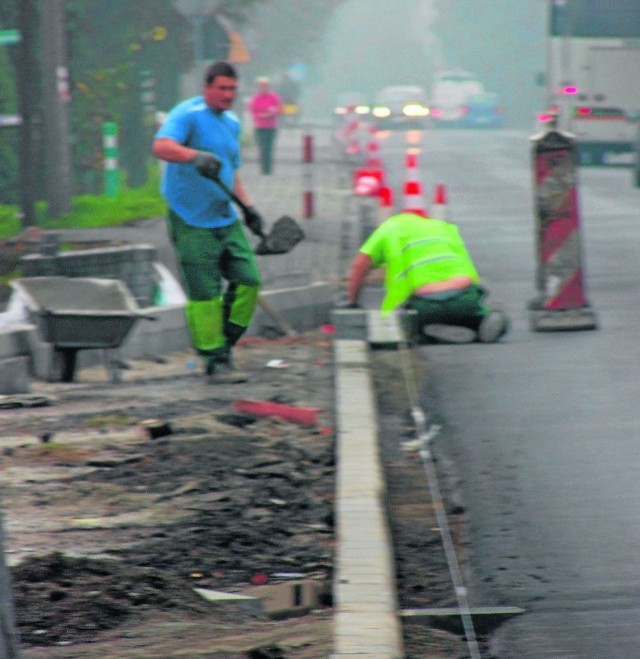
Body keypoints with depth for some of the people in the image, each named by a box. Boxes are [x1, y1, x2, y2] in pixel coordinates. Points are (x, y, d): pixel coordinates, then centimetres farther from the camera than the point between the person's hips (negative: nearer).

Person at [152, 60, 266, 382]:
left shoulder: (232, 123, 16)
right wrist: (196, 156, -43)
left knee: (247, 280, 0)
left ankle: (224, 345, 15)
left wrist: (247, 206, 19)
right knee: (204, 293, -6)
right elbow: (161, 146, -27)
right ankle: (215, 360, 2)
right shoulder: (188, 114, -10)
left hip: (227, 219, 8)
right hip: (192, 222, -8)